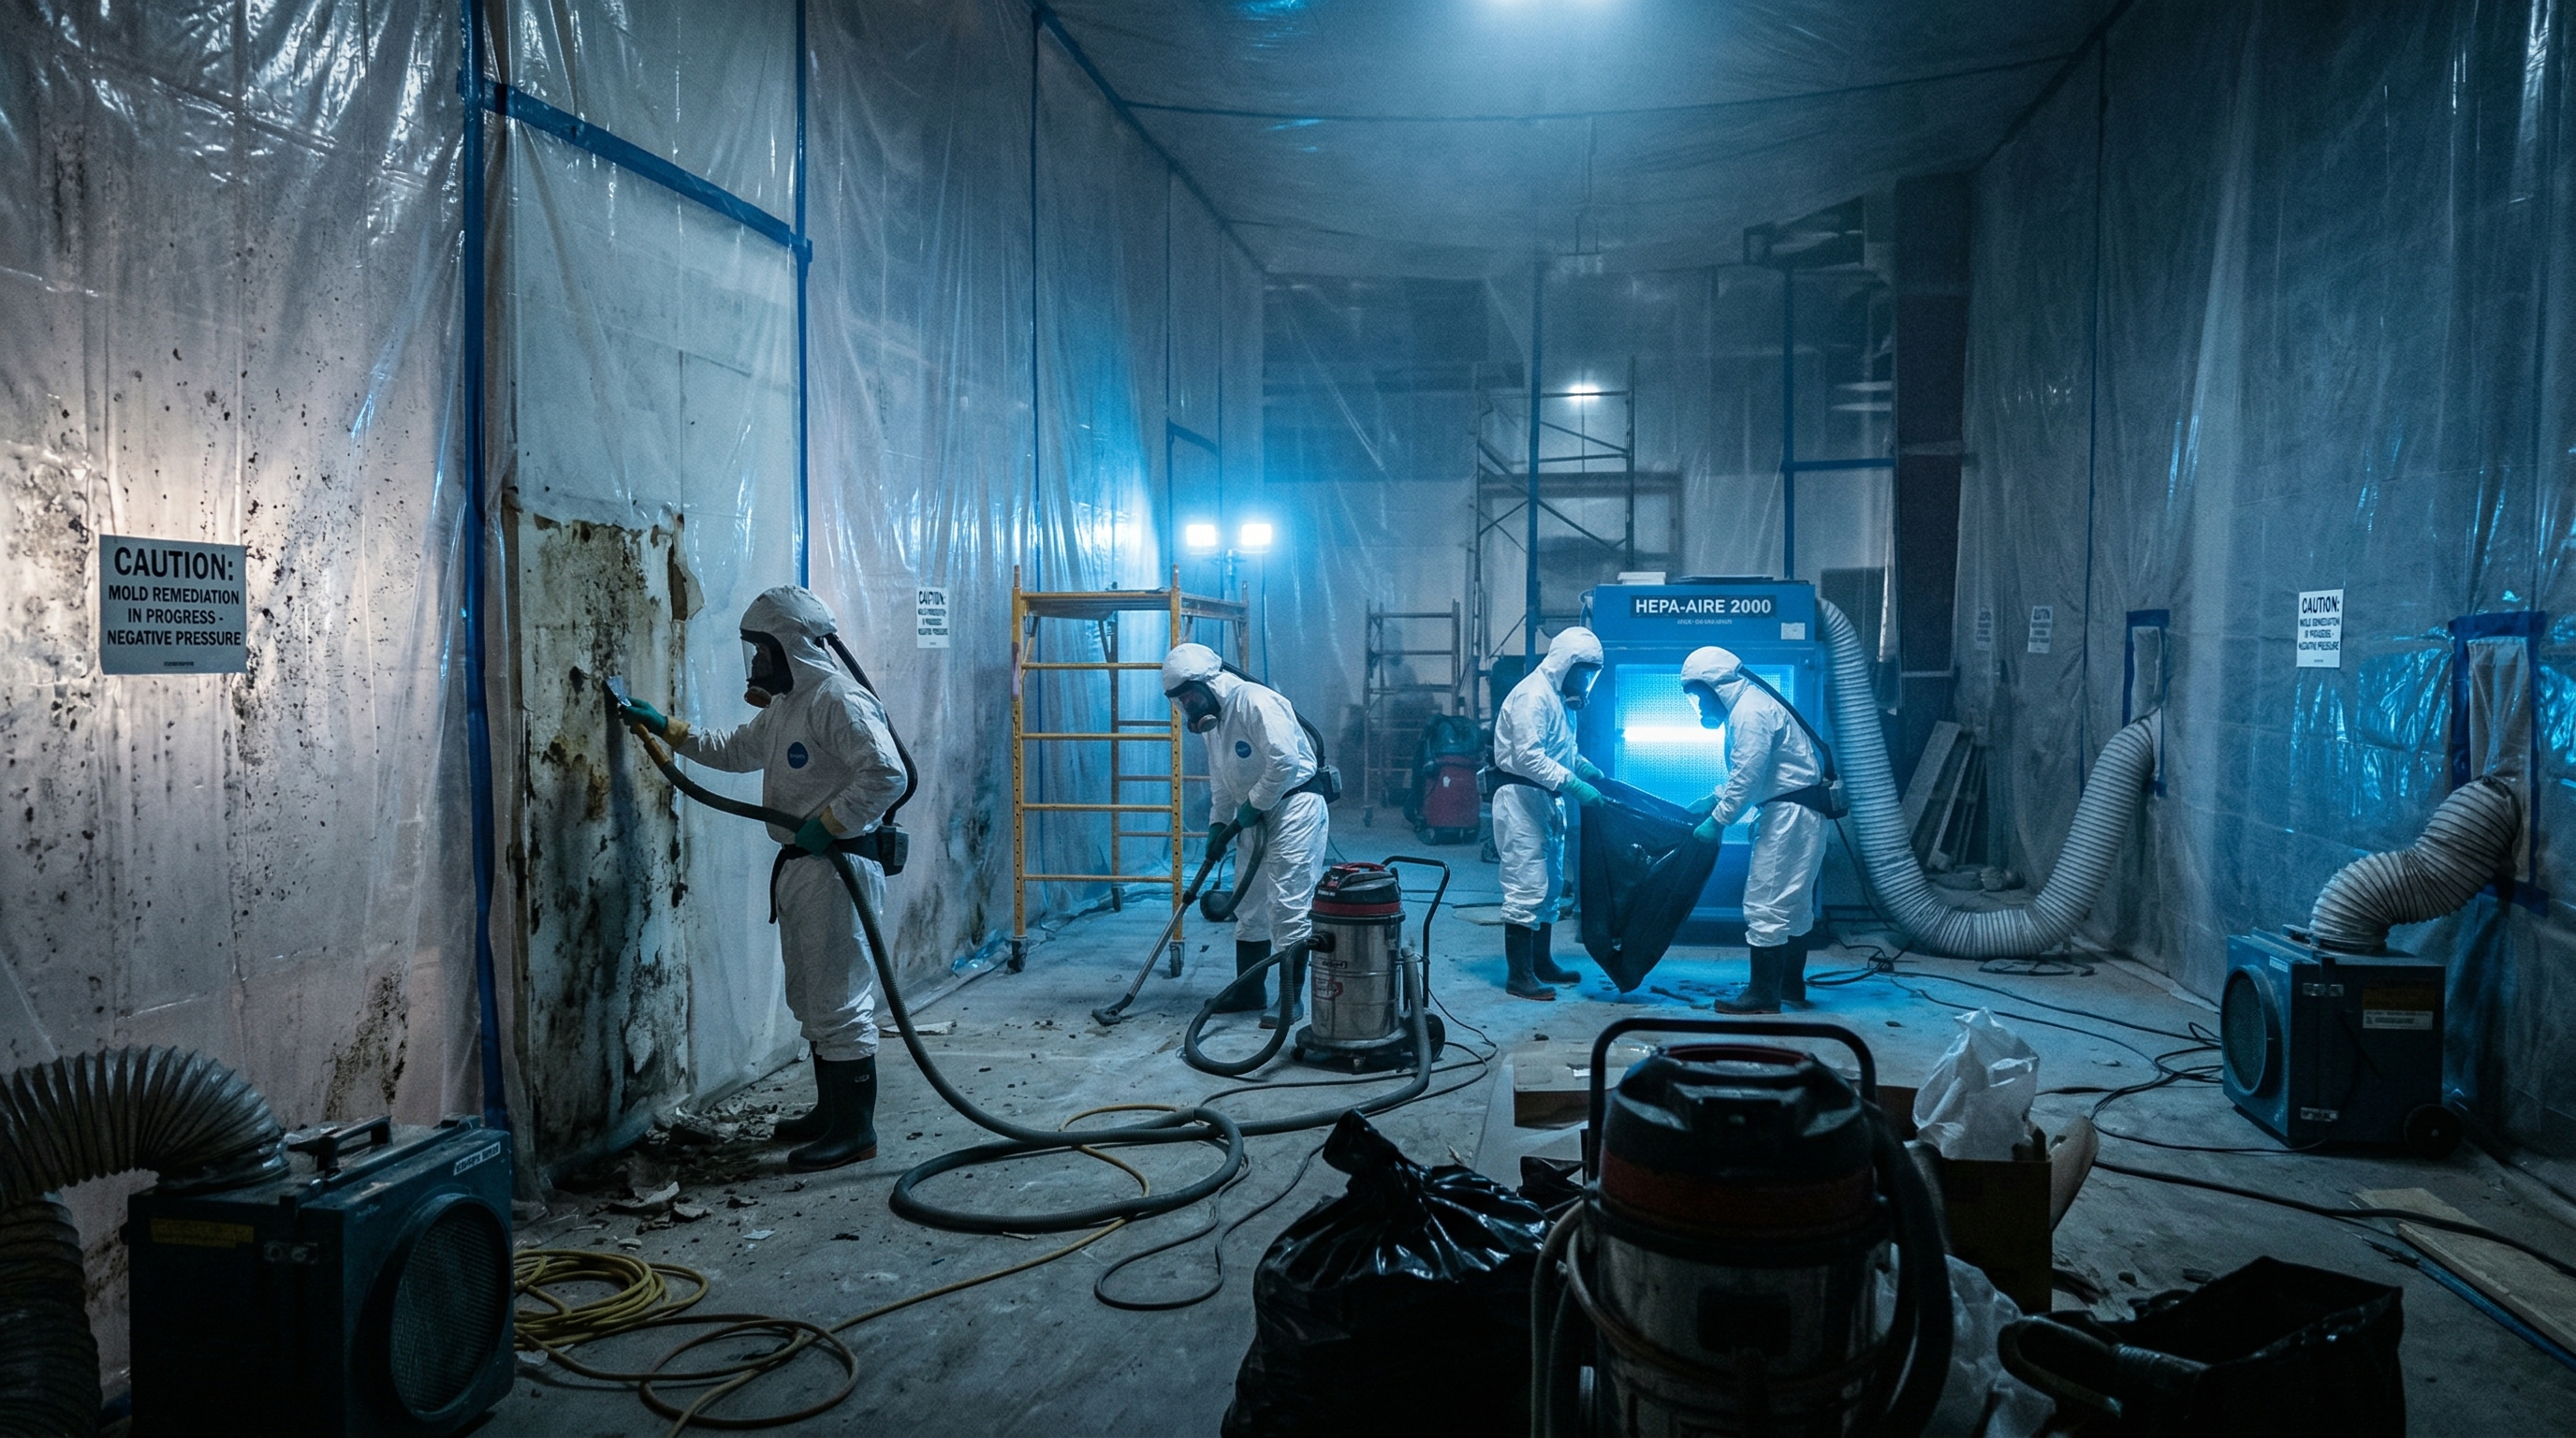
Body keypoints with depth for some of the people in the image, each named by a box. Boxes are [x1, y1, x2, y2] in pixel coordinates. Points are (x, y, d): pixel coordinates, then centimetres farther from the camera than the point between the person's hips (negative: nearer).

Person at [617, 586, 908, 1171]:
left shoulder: (839, 699, -17)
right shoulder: (784, 704, 17)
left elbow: (886, 773, -27)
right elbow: (733, 750, 31)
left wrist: (828, 824, -23)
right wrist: (665, 727, 25)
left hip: (837, 866, -11)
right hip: (798, 866, 11)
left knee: (838, 1001, -6)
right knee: (811, 998, 17)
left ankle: (855, 1130, 1)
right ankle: (830, 1111, 29)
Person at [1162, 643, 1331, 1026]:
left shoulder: (1255, 701, -20)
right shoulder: (1211, 717, 11)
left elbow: (1285, 761, -26)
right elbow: (1220, 779, 19)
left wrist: (1254, 805, -17)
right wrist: (1218, 823, 10)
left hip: (1295, 804, -10)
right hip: (1256, 813, 10)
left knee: (1288, 904, -9)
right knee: (1248, 904, 13)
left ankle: (1289, 1000, -3)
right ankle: (1249, 991, 23)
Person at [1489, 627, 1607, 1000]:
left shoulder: (1561, 697, 15)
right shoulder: (1533, 695, -17)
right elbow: (1528, 756, -26)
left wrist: (1584, 766, 6)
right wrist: (1573, 784, -28)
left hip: (1546, 799, 11)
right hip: (1521, 797, -11)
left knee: (1550, 885, 16)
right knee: (1527, 886, -9)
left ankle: (1541, 962, 27)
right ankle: (1518, 975, -4)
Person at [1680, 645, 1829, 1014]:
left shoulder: (1749, 713, -18)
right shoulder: (1750, 704, 16)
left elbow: (1746, 778, -22)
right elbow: (1746, 773, 22)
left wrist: (1717, 822, -13)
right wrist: (1712, 800, 15)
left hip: (1792, 813, -11)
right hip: (1798, 811, 11)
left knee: (1765, 903, -7)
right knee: (1793, 902, 18)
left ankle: (1763, 994, -3)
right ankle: (1791, 985, 28)